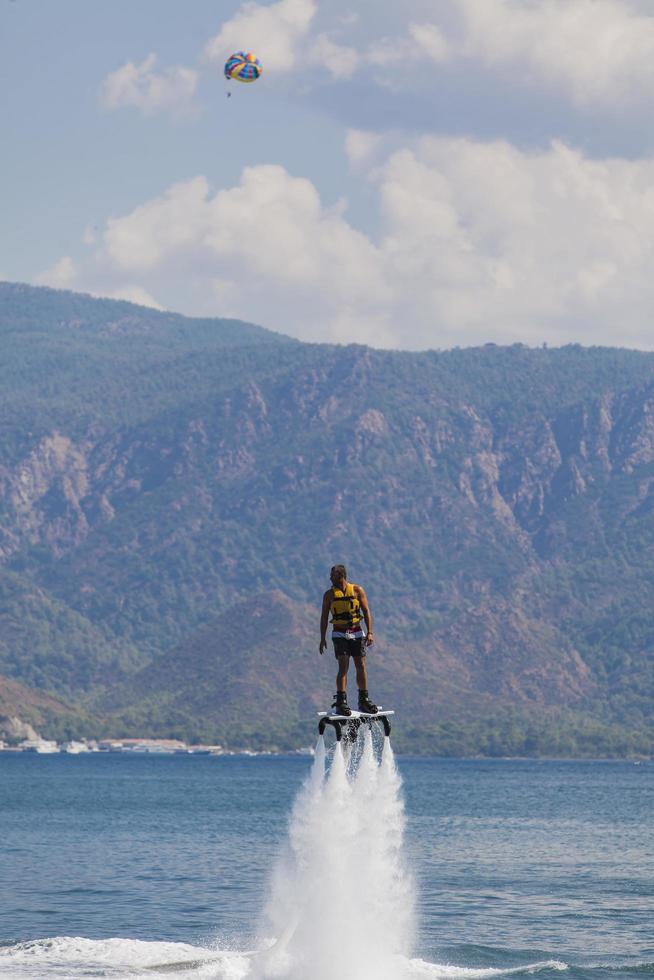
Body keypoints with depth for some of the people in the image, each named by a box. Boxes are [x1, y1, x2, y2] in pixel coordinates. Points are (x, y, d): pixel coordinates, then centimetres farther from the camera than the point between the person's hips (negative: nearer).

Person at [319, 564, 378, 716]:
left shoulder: (357, 590, 1)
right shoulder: (329, 594, 1)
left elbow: (366, 611, 1)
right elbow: (324, 617, 5)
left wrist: (370, 632, -8)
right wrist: (322, 638, 0)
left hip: (357, 633, 2)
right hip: (339, 634, -2)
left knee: (361, 666, 1)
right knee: (343, 667, -12)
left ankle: (364, 700, 12)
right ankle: (341, 702, -14)